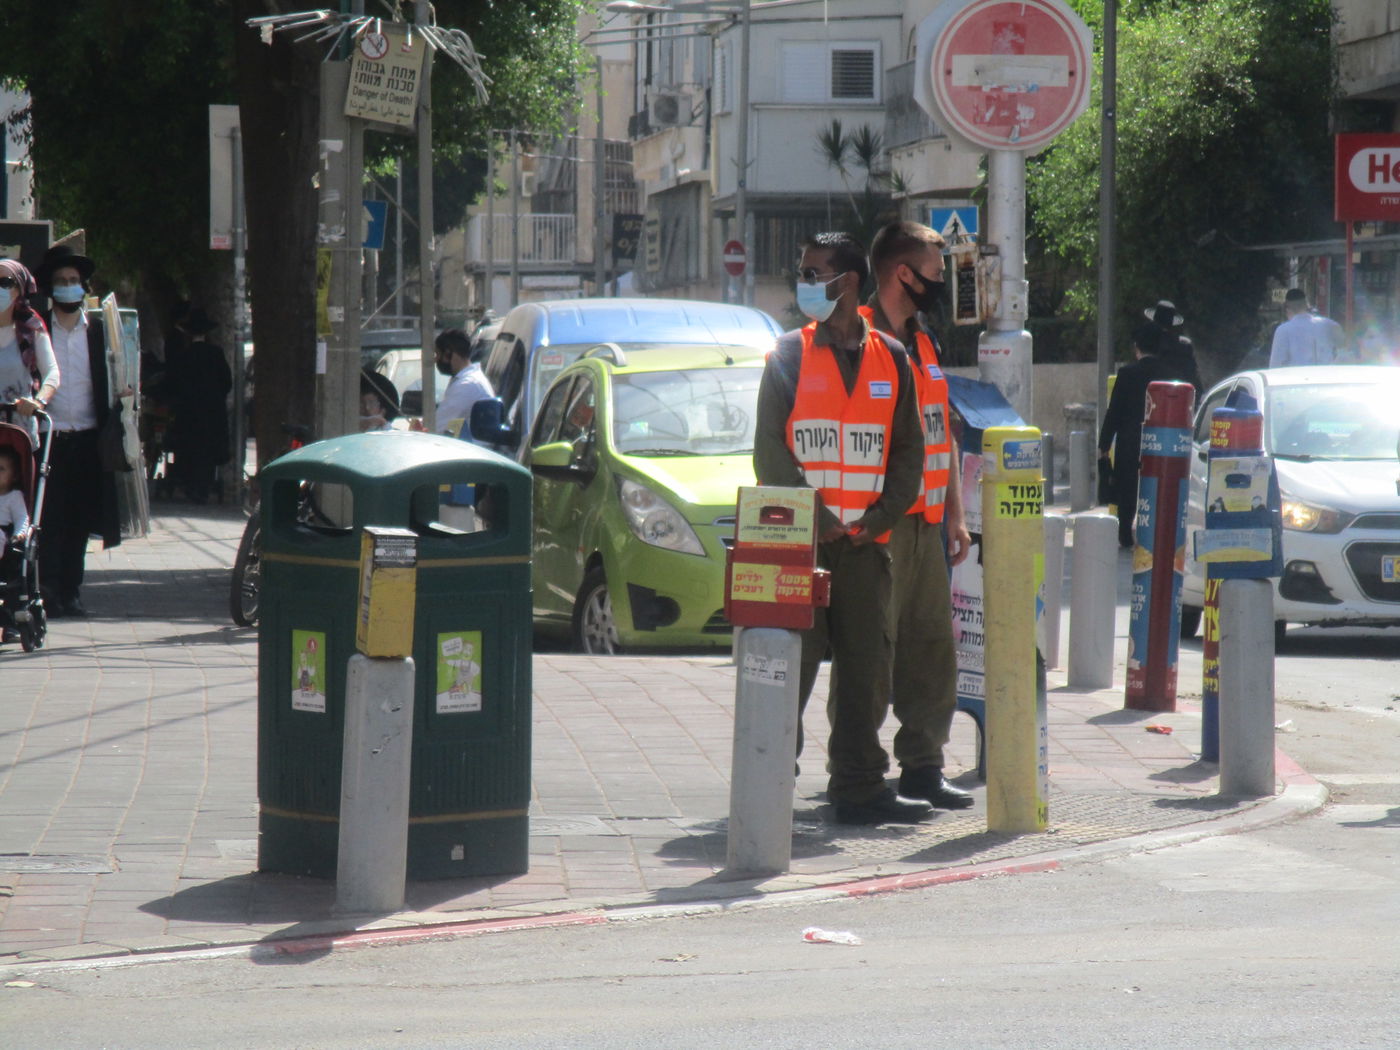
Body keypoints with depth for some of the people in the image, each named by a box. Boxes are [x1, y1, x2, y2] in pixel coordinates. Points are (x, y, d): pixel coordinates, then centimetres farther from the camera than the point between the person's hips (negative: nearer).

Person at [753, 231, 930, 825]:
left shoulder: (890, 359, 10)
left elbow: (908, 452, 11)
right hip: (798, 542, -3)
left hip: (866, 544, 3)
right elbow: (769, 451, -2)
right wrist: (816, 518, -11)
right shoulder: (789, 356, 3)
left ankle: (860, 787, 10)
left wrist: (877, 519, -4)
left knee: (867, 666, 4)